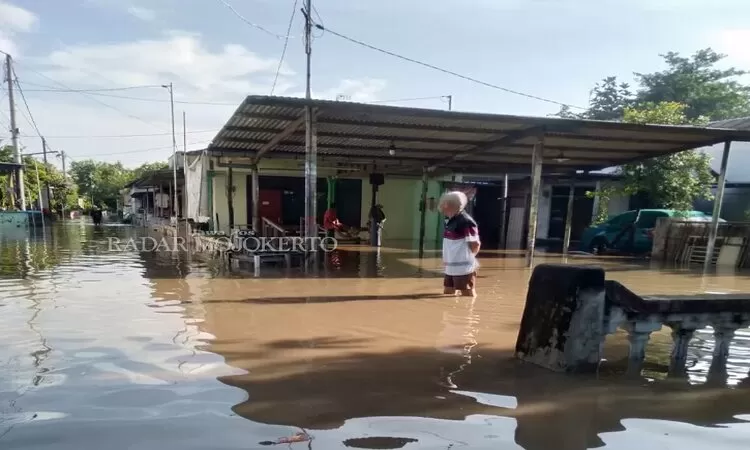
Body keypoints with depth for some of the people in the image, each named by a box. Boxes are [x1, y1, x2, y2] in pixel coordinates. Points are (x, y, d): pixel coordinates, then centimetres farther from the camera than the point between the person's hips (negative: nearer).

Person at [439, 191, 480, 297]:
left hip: (464, 268, -10)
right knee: (448, 293, 19)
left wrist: (467, 258, -5)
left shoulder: (466, 222, -18)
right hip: (450, 268, 10)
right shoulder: (450, 221, 10)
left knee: (468, 295, 3)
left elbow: (475, 244, -18)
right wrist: (447, 259, 11)